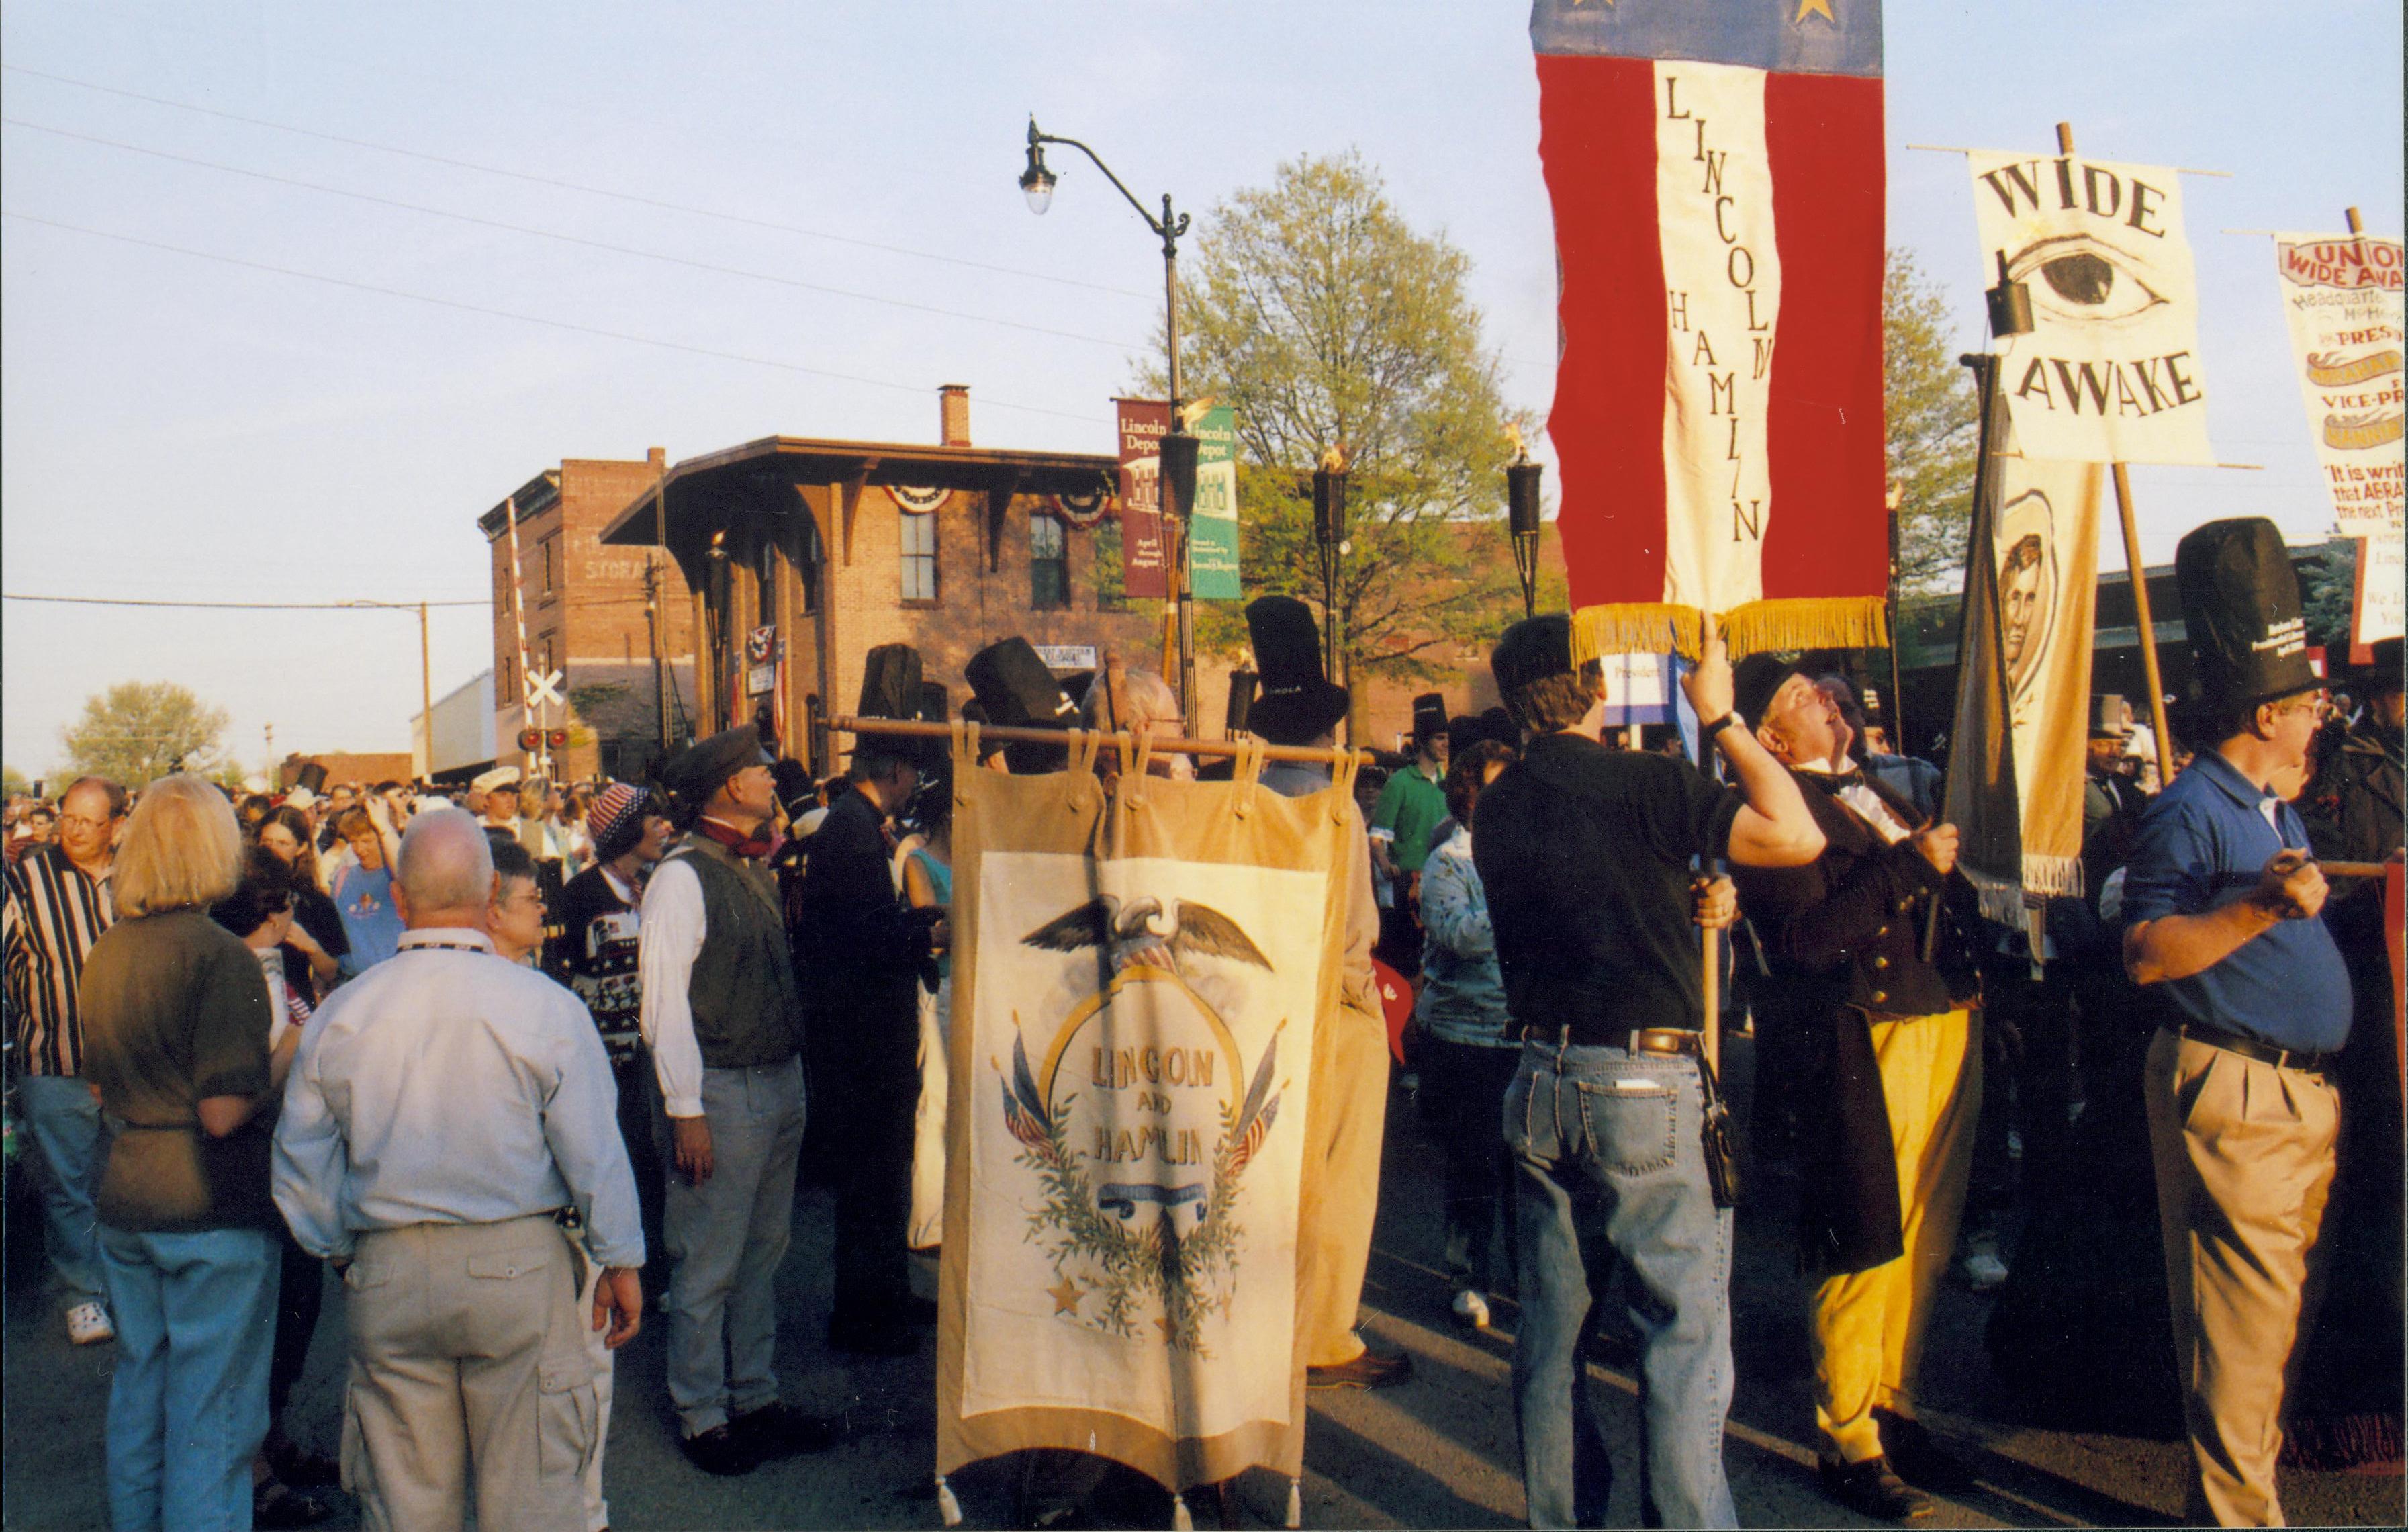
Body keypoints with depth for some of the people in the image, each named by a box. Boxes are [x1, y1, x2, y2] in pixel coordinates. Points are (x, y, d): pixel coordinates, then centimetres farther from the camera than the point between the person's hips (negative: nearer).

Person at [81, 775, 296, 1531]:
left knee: (137, 1387, 20)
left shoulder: (105, 953, 5)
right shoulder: (220, 954, -18)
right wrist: (286, 1052, -7)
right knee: (210, 1411, 2)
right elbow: (224, 1112, -22)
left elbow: (105, 1091, 16)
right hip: (212, 1213, -7)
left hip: (124, 1202, 7)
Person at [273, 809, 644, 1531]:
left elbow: (301, 1163, 9)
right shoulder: (547, 1007, -10)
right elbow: (595, 1153, -6)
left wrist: (341, 1253, 24)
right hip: (520, 1265, -3)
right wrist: (621, 1262, 6)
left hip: (386, 1279, 3)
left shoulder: (338, 1014, 0)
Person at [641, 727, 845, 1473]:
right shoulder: (682, 877, -13)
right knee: (708, 1265, 2)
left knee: (763, 1251, 17)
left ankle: (756, 1399, 29)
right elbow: (664, 1002, -15)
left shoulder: (755, 871, 12)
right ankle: (703, 1419, 15)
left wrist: (794, 1081, 12)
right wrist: (687, 1111, -17)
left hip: (781, 1083, 8)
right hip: (723, 1093, -8)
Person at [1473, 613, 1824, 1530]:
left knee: (1551, 1324, 13)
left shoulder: (1495, 808, 7)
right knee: (1683, 1326, 2)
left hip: (1539, 1080, 6)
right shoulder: (1639, 782, -12)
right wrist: (1722, 717, -5)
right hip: (1645, 1080, -6)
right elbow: (1798, 836, -12)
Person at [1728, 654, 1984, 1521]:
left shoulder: (1871, 789, 20)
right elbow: (1809, 937, -20)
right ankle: (1847, 1444, 13)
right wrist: (1911, 865, -19)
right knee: (1863, 1252, -2)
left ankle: (1891, 1410, 30)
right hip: (1866, 1048, -8)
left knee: (1923, 1244, 15)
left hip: (1948, 1029, 9)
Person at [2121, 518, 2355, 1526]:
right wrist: (2260, 908, -25)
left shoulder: (2278, 810, 19)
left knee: (2289, 1301, 16)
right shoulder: (2190, 811, -12)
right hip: (2232, 1091, -10)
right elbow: (2144, 955, -20)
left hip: (2305, 1089, 10)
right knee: (2243, 1311, -7)